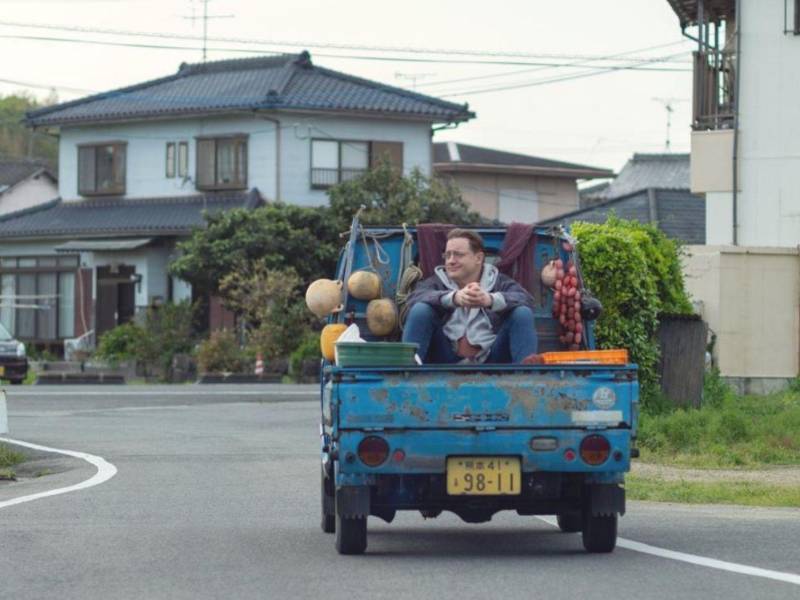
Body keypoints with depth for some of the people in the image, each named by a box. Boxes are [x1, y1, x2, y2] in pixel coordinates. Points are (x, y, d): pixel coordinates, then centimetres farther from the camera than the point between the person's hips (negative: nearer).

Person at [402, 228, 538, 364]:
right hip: (445, 360, 0)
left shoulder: (499, 282, 10)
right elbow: (416, 298, -15)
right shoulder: (437, 282, 11)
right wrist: (454, 298, -36)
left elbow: (525, 299, -13)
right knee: (420, 310, -18)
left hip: (491, 360, 0)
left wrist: (489, 299, -36)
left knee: (522, 313, -17)